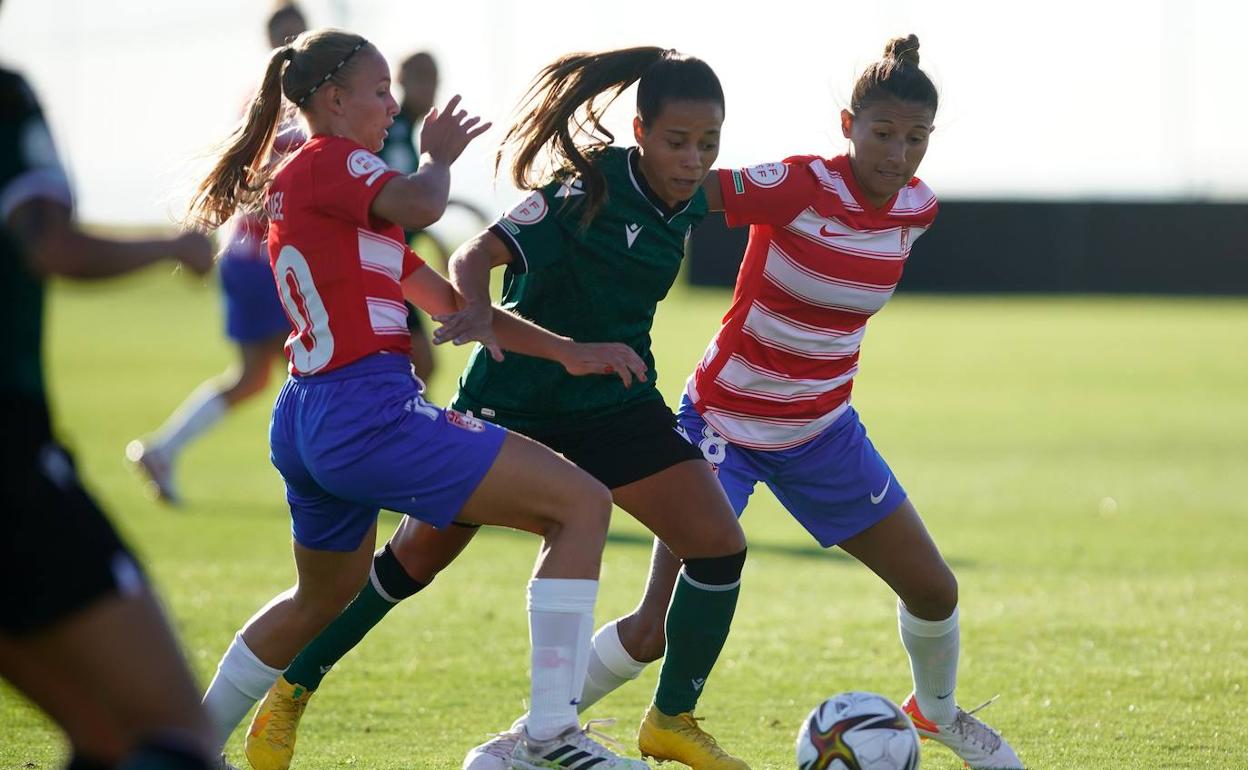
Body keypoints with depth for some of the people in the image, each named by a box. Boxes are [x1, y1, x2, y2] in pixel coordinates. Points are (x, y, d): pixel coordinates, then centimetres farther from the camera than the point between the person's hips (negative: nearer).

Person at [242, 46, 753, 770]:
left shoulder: (691, 203, -4)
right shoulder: (590, 190, -23)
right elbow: (477, 254, -33)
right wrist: (476, 307, -52)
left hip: (615, 402, 5)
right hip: (514, 399, -5)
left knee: (719, 546, -9)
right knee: (418, 557, 4)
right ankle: (291, 692, 22)